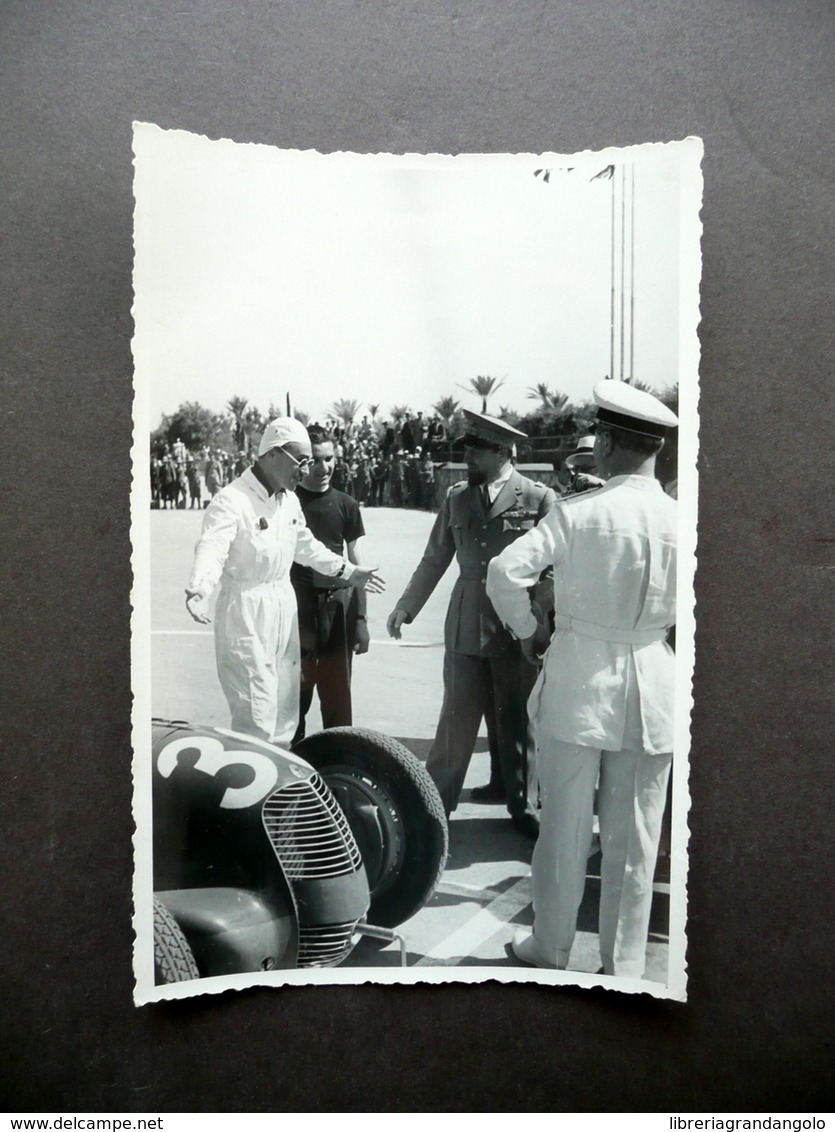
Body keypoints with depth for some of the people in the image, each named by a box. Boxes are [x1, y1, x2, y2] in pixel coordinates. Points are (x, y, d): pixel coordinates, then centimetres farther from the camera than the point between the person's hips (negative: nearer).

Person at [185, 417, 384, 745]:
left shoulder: (290, 500, 10)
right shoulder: (232, 500, -17)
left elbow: (305, 545, 25)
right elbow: (212, 548, -30)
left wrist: (347, 571, 26)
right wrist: (198, 589, -48)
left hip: (284, 607, 8)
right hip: (246, 611, -8)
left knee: (285, 711, 15)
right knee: (257, 713, -9)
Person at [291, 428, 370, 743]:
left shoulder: (345, 505, 8)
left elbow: (355, 565, 10)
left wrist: (361, 617, 5)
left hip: (338, 608, 1)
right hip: (295, 607, -1)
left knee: (338, 698, 7)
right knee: (294, 697, 5)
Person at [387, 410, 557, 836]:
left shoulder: (539, 499, -5)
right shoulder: (457, 497, 6)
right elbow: (434, 559, 11)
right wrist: (406, 606, 7)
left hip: (517, 628, -2)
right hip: (466, 624, 3)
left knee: (514, 720, 10)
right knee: (458, 716, 8)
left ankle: (519, 804, 28)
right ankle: (437, 799, 23)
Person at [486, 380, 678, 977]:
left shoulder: (578, 512, -12)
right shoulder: (680, 520, -5)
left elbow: (505, 573, -16)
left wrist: (527, 630, 0)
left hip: (577, 680, -2)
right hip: (650, 687, 2)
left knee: (564, 827, 12)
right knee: (634, 838, 12)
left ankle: (550, 947, 28)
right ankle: (625, 967, 25)